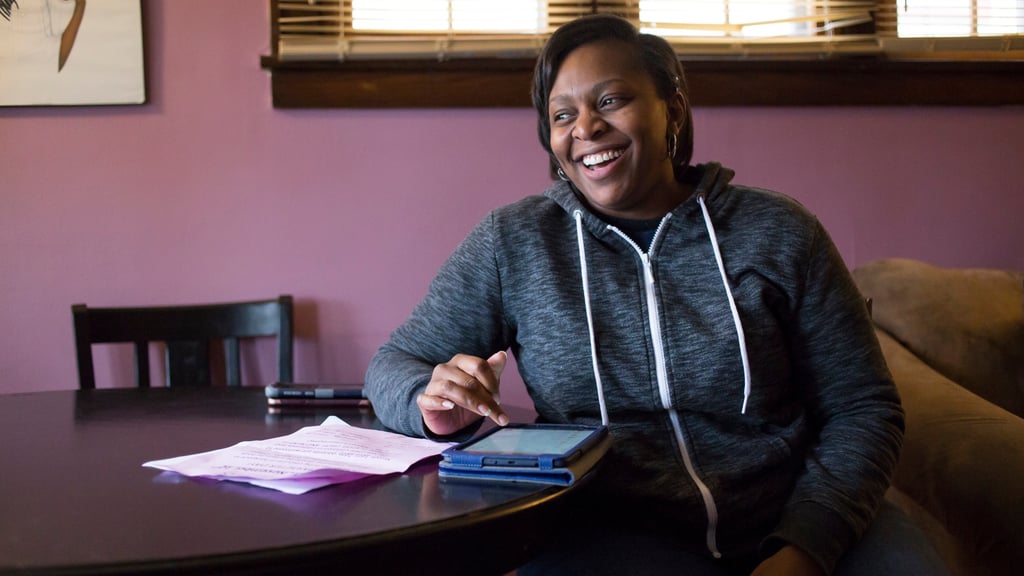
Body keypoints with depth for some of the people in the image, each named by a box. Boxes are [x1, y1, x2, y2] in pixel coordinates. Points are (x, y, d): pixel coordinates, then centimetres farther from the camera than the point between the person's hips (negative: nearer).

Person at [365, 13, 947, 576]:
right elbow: (395, 363, 7)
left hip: (787, 522, 1)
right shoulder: (511, 243, 4)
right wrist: (432, 402, -17)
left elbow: (862, 409, 3)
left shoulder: (779, 234, 3)